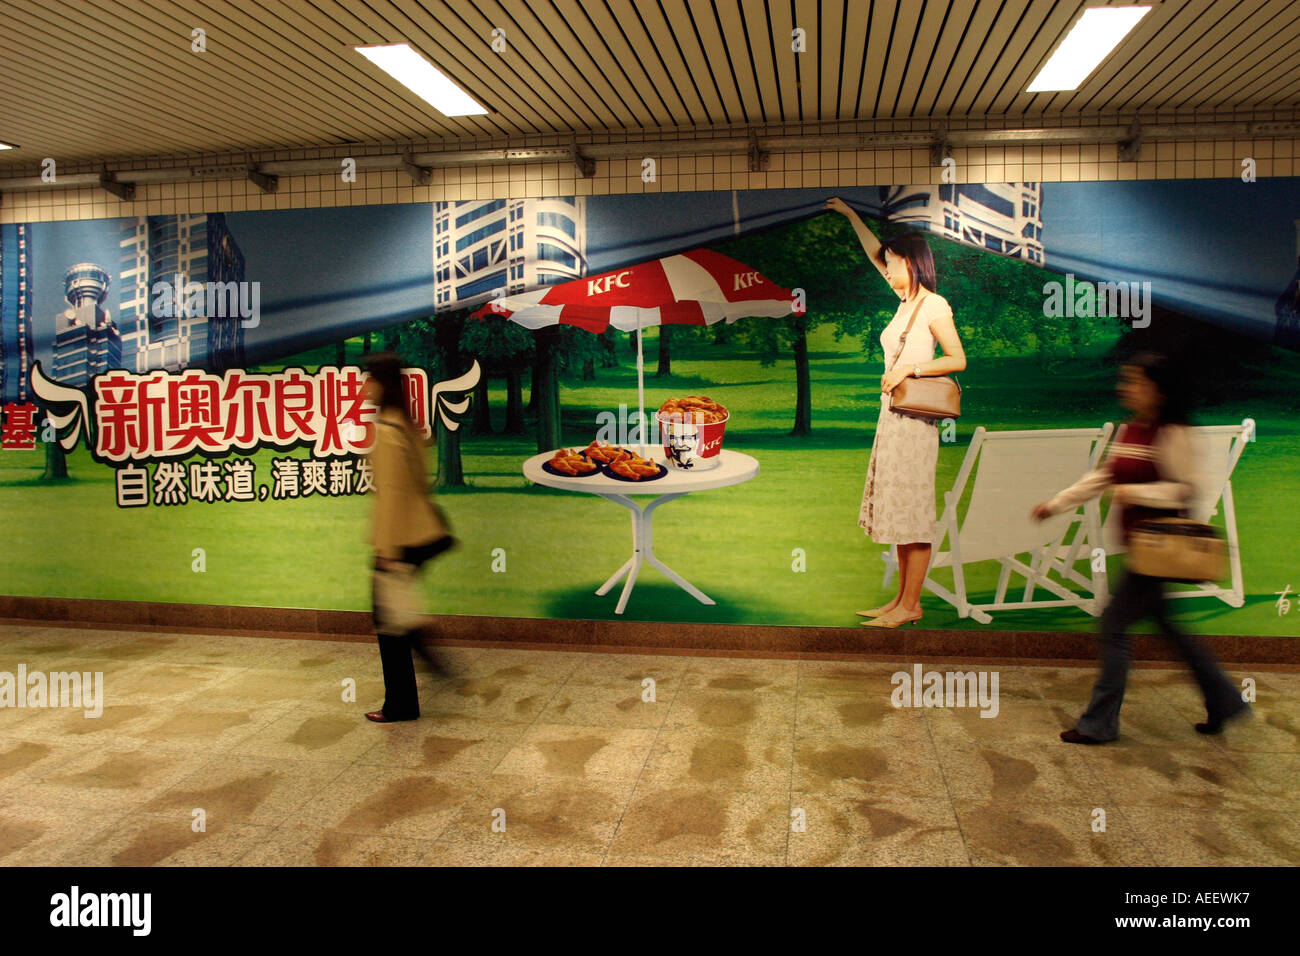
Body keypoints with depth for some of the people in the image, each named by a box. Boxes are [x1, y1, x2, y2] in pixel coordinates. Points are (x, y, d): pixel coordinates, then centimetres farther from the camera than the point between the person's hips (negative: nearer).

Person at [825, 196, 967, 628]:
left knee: (911, 511, -5)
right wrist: (850, 214, 32)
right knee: (897, 511, 9)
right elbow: (874, 254, 27)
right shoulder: (907, 301, 16)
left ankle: (910, 606, 0)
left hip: (914, 418, -8)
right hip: (894, 415, 8)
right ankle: (902, 599, 15)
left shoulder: (933, 305, -6)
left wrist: (909, 368, -17)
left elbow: (958, 359, -10)